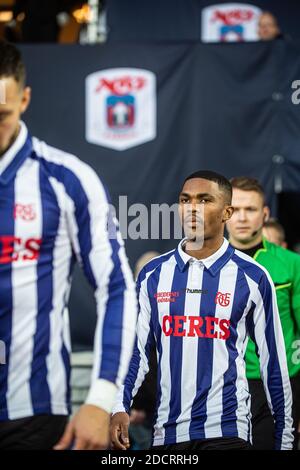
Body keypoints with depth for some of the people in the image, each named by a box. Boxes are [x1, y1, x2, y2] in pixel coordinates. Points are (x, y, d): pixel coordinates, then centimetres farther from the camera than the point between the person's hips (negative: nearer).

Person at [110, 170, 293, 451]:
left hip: (225, 429, -3)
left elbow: (272, 362, 4)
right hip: (167, 430, 3)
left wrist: (285, 439, 5)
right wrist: (120, 407, -8)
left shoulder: (251, 277, 0)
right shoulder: (153, 274, 7)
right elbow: (137, 351, 8)